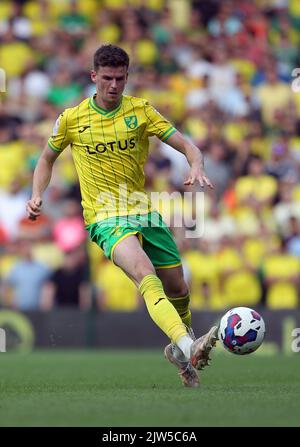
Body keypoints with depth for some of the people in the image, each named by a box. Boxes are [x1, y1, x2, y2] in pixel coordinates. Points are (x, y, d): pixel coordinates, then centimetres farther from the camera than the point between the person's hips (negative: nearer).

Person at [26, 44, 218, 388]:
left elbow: (186, 146, 2)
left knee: (178, 289, 9)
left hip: (145, 212, 4)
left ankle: (180, 349, 39)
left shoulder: (140, 110, 4)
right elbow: (47, 158, 19)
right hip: (105, 218, -4)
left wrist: (197, 168, -21)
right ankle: (187, 347, -49)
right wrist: (37, 195, 3)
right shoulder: (71, 119, 2)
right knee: (144, 271, -32)